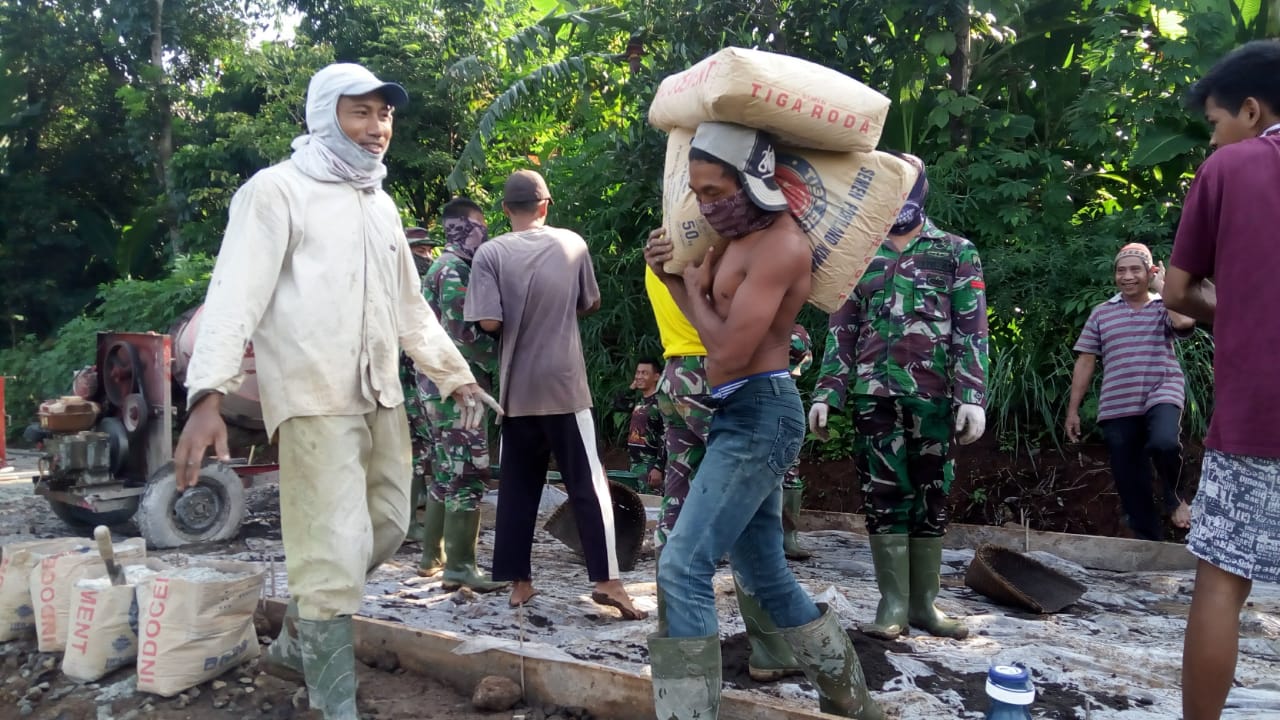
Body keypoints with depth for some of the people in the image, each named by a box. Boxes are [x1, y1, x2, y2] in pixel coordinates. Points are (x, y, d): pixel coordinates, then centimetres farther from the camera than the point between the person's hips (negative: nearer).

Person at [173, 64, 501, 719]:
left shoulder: (380, 203, 18)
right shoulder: (278, 189, -4)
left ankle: (296, 641, 34)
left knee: (386, 529, 14)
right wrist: (208, 394, -26)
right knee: (336, 553, -8)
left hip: (381, 395, 8)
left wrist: (456, 375, 24)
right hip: (314, 397, -8)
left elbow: (410, 307, 24)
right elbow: (236, 294, -15)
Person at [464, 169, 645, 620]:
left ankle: (519, 581, 15)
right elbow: (591, 305, 12)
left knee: (517, 486, 11)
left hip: (517, 389, 1)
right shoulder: (572, 243, 0)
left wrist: (517, 322, 9)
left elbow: (489, 322, -12)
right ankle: (607, 579, -3)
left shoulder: (491, 252, -5)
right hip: (564, 384, -1)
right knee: (587, 482, 2)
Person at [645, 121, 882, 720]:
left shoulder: (779, 245, -15)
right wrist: (672, 276, 1)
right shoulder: (740, 238, 15)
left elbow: (729, 351, -21)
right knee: (766, 579, 18)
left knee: (682, 569, -15)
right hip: (741, 416, 10)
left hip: (759, 414, -10)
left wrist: (694, 290, -5)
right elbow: (711, 323, 16)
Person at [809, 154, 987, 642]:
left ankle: (924, 602, 13)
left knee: (930, 496, 4)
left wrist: (973, 396, -12)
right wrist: (825, 393, 2)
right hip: (873, 394, 1)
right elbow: (842, 329, 12)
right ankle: (893, 605, 6)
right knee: (885, 496, 0)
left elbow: (972, 329, 0)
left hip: (933, 395, -1)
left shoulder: (956, 252, 8)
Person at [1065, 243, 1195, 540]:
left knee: (1165, 442, -32)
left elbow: (1185, 321, -18)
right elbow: (1085, 362, 9)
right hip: (1117, 407, 3)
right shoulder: (1101, 313, 11)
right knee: (1129, 481, 5)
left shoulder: (1164, 307, 7)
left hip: (1162, 394, -2)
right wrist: (1073, 409, 6)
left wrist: (1161, 286, -3)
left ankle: (1172, 497, 0)